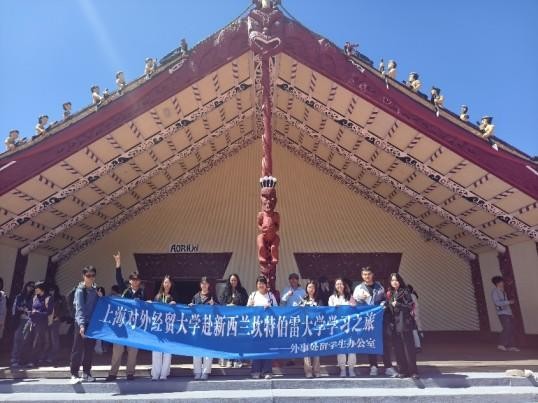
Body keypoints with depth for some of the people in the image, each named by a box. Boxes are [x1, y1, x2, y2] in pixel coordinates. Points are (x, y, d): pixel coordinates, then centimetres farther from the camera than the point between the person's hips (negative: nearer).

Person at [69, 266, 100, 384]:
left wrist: (101, 297, -5)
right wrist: (81, 324, -27)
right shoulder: (80, 290, -9)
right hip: (82, 324, -6)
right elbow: (79, 309, -18)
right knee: (78, 350, 0)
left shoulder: (95, 290, 9)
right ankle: (74, 375, 9)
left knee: (90, 350, 11)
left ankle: (86, 373, 21)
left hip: (93, 323, 6)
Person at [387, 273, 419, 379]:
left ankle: (413, 371, 8)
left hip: (405, 323, -5)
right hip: (395, 324, 5)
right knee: (398, 348, 7)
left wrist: (397, 304, -14)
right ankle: (402, 370, 15)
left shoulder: (405, 292, -4)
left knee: (409, 347, -1)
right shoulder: (390, 294, 11)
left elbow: (410, 306, -9)